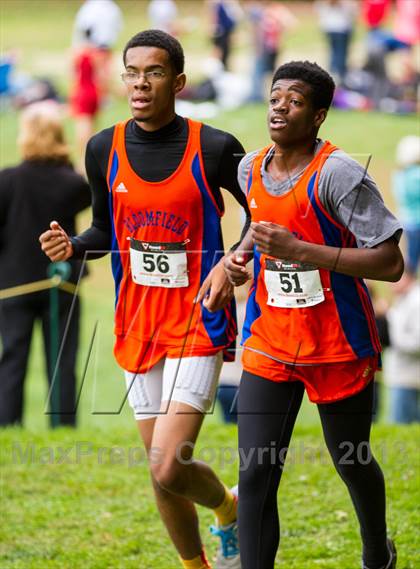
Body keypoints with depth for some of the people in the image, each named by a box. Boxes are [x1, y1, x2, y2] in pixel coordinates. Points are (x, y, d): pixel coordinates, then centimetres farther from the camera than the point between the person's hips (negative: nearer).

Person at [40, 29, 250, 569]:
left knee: (169, 471, -14)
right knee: (161, 474, 9)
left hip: (198, 326, -4)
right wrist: (71, 246, -5)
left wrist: (231, 263, -12)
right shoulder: (104, 149, 1)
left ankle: (229, 509, 19)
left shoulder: (214, 148, -10)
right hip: (137, 328, 4)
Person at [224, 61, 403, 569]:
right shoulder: (251, 169, 3)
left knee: (352, 464, 16)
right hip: (268, 345, 5)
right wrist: (241, 254, 4)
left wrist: (301, 251, -28)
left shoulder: (338, 175, -19)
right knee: (255, 477, -8)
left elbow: (390, 264, -23)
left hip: (338, 349, -4)